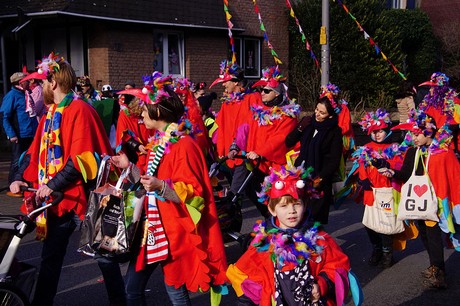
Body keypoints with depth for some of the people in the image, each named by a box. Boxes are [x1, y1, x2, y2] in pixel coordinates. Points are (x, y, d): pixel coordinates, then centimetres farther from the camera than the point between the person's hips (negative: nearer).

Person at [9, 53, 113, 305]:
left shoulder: (79, 110, -13)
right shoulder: (51, 113, 14)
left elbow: (81, 157, -22)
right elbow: (36, 150, 14)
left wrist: (54, 185, -23)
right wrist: (21, 177, -1)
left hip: (78, 196, -8)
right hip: (56, 198, 8)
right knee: (50, 256, 13)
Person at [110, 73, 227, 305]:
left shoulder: (183, 145, -16)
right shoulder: (158, 142, 13)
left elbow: (193, 192, -20)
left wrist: (161, 187, -34)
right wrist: (129, 167, 17)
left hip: (174, 230, -9)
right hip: (153, 228, 9)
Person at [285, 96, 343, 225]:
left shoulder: (335, 132, -6)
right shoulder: (308, 122, 5)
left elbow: (334, 161, -7)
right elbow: (288, 143, 6)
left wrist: (320, 178, -15)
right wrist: (300, 128, -8)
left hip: (319, 181, -3)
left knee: (316, 216, -1)